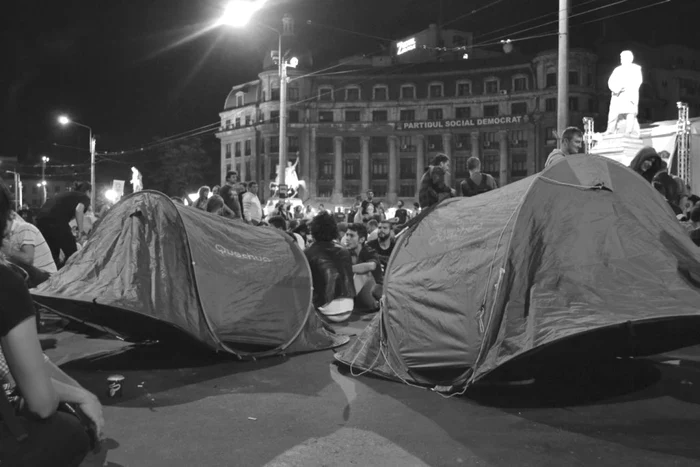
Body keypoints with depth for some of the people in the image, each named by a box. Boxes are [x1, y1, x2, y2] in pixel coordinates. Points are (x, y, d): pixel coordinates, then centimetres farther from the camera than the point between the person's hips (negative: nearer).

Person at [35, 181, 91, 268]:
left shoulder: (67, 194, 32)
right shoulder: (85, 198, 12)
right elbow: (79, 210, -10)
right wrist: (81, 230, -4)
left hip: (41, 219, 7)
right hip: (57, 221, -7)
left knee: (53, 254, 20)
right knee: (72, 255, 5)